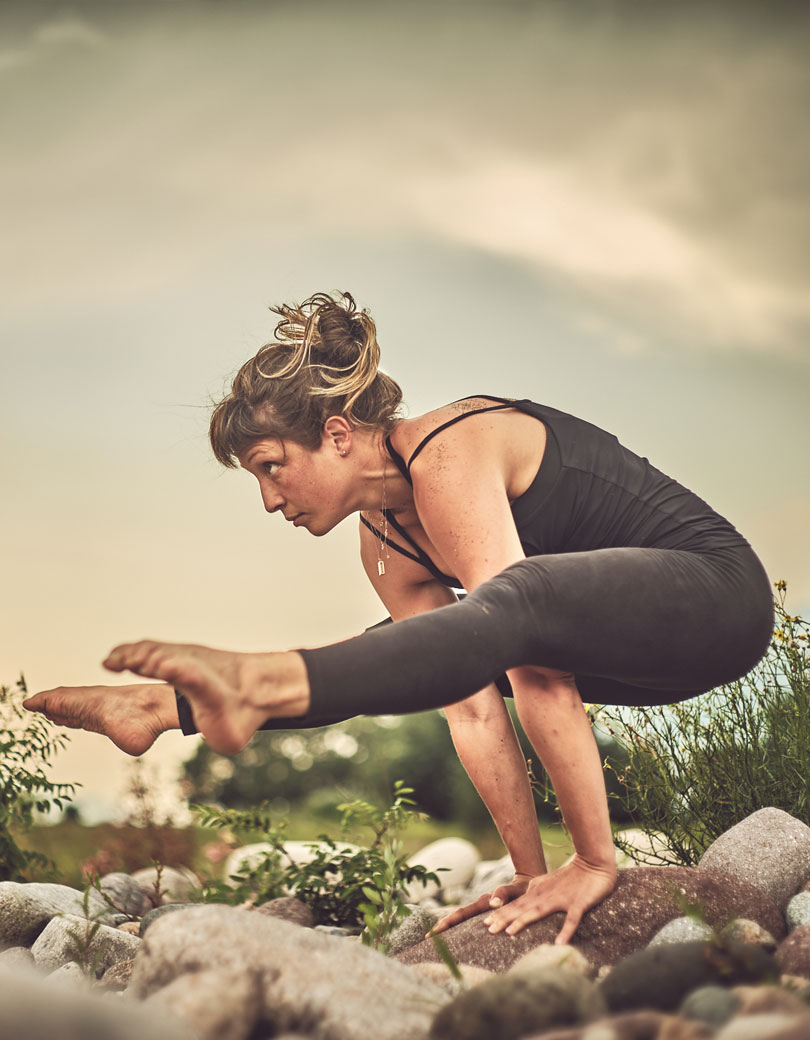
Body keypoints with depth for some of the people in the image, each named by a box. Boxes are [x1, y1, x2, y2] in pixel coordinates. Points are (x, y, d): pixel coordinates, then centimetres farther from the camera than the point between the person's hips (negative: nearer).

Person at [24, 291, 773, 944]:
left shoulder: (448, 460, -24)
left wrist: (594, 861, -25)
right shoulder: (386, 545, 3)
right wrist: (530, 871, -5)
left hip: (720, 592, -9)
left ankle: (261, 687, -54)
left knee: (520, 598, -37)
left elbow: (543, 682, -27)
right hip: (641, 655, 9)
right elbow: (471, 705, -1)